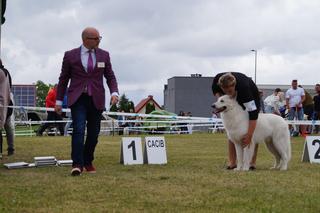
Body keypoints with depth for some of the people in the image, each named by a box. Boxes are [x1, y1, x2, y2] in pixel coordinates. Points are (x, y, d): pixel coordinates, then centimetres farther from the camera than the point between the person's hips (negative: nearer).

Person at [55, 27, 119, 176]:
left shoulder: (104, 55, 6)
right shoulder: (70, 55, 1)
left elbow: (110, 77, 10)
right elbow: (63, 79, 8)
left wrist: (114, 93, -8)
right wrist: (59, 100, 6)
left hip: (96, 100, 3)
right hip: (78, 99, -3)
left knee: (93, 133, 5)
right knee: (79, 130, -16)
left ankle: (88, 162, 21)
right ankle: (77, 164, -17)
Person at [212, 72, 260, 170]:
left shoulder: (243, 87, -44)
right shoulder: (217, 80, -32)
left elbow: (253, 113, -44)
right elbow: (216, 91, -4)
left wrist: (249, 135, -47)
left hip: (251, 98, -4)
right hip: (231, 101, 4)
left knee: (252, 130, -10)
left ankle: (252, 162, -6)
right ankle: (232, 162, -2)